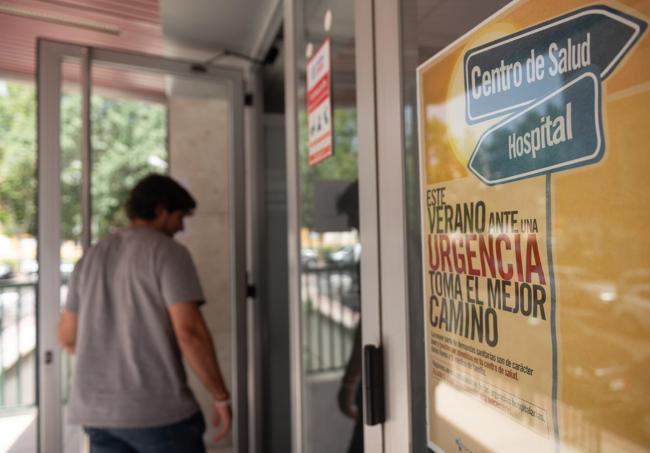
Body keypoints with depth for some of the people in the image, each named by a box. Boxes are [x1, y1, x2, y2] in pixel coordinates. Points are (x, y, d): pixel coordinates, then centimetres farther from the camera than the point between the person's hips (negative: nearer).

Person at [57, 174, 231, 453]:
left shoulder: (91, 257, 12)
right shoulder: (168, 251, -9)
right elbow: (189, 331, -18)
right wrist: (221, 397, -10)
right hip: (158, 409, -6)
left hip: (96, 411, 7)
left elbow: (67, 336, 16)